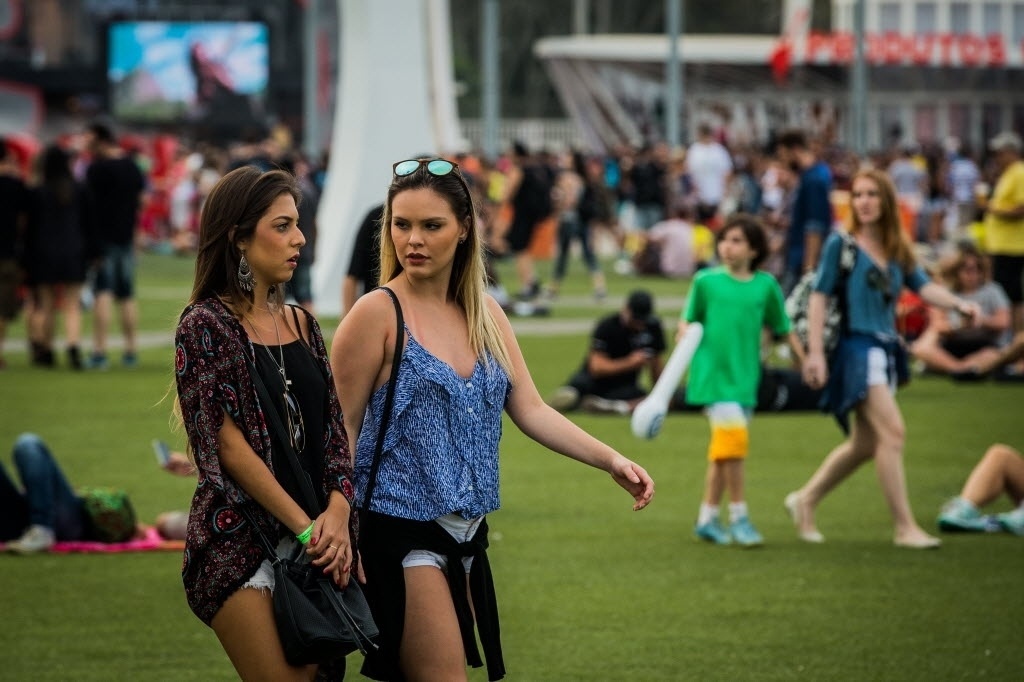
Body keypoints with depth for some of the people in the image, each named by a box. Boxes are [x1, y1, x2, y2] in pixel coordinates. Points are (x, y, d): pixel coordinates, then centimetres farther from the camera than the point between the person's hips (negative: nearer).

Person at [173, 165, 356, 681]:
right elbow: (227, 442, -12)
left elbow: (333, 430, 10)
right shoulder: (206, 324, -6)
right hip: (239, 537, -6)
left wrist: (337, 512, -9)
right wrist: (305, 526, -14)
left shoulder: (301, 325, 14)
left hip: (315, 536, 6)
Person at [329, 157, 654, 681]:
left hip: (464, 532, 7)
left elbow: (531, 411, 7)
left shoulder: (485, 315, 10)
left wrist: (611, 461, -5)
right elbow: (342, 430, -7)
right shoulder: (377, 314, -8)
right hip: (400, 532, -7)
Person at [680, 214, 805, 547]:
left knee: (723, 449, 9)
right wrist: (685, 333, -15)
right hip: (712, 372, -3)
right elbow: (689, 319, 6)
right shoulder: (706, 281, -1)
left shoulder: (766, 285, 4)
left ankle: (707, 517, 21)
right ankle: (738, 516, -6)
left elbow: (784, 329, 11)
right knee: (733, 436, -16)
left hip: (745, 377, 3)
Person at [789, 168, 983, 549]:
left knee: (864, 444, 12)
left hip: (885, 351, 7)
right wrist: (815, 352, -12)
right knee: (892, 431, -16)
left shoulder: (898, 252, 13)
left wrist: (958, 303, -20)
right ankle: (905, 528, -13)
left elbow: (924, 287, 0)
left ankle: (805, 500, 29)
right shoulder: (842, 244, -3)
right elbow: (819, 296, -5)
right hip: (856, 345, -7)